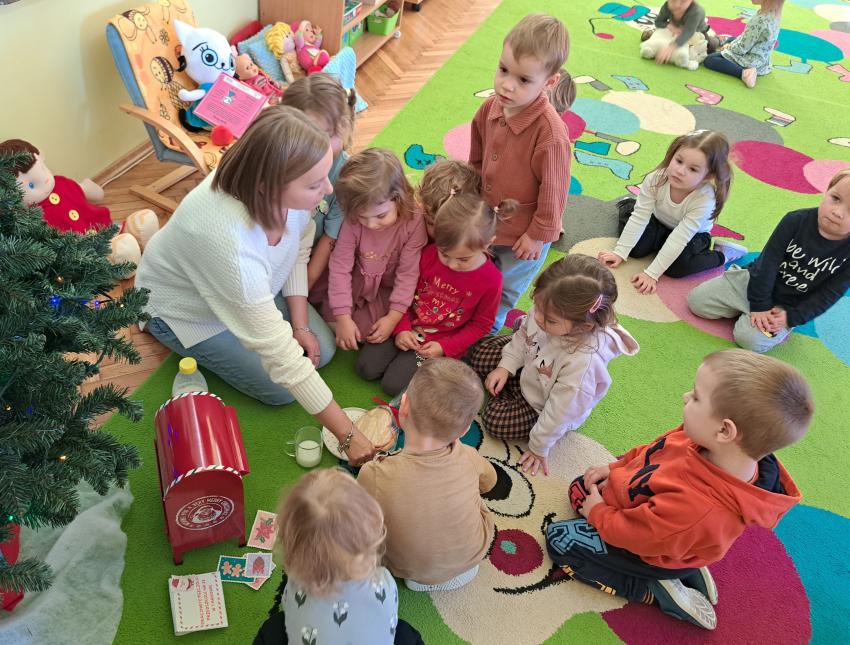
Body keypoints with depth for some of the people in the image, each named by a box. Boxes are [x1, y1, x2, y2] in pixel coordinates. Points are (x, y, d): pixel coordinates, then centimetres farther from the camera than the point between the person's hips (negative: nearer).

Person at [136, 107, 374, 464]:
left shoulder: (288, 187, -29)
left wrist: (300, 324, -12)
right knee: (280, 389, -4)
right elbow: (280, 354, -39)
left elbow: (298, 250, -7)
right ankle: (190, 346, 16)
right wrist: (349, 435, -33)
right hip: (186, 309, -5)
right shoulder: (228, 240, -45)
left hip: (253, 285, 6)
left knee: (321, 350, 3)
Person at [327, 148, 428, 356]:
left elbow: (408, 273, -20)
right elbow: (340, 267, -19)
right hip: (356, 284, 3)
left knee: (362, 329, -18)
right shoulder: (352, 223, -21)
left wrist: (393, 317, -22)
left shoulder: (413, 223, -26)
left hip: (388, 291, -2)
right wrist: (343, 317, -22)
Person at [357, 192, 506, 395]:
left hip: (439, 341, -3)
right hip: (408, 328, 3)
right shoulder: (428, 254, -14)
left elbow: (481, 324, -5)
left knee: (393, 385, -13)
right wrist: (401, 328, -11)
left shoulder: (491, 280, -18)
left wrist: (444, 347, -14)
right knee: (366, 368, -6)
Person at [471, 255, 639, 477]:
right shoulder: (549, 311, -30)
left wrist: (539, 448, -18)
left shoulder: (584, 361, -46)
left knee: (495, 420, -9)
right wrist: (506, 366, -7)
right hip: (527, 366, 6)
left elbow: (561, 409, -31)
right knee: (482, 356, 3)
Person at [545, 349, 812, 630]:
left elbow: (636, 533, -28)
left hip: (647, 550, -7)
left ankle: (655, 590, 2)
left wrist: (597, 513, -11)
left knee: (559, 539, -1)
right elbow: (653, 450, -2)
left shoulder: (697, 510, -46)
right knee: (579, 489, 22)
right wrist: (615, 468, -2)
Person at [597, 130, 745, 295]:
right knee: (636, 248, -16)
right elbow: (639, 218, -24)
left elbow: (678, 239, -36)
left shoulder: (705, 200, -37)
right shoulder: (656, 179, -31)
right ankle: (627, 206, 13)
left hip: (692, 235, -3)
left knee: (677, 268, -26)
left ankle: (721, 254, -1)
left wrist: (652, 274, -36)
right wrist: (620, 253, -25)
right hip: (659, 222, 3)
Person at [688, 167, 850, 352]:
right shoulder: (796, 220, -17)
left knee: (751, 340, -26)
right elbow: (768, 263, -15)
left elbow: (828, 295, -11)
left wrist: (791, 317, -18)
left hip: (787, 305, -2)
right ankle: (748, 308, 14)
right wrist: (759, 305, -18)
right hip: (756, 283, 2)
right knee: (696, 300, -5)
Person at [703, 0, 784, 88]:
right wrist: (731, 44, 7)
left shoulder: (760, 20, -32)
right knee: (731, 40, 33)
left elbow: (742, 48, -23)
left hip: (751, 62, -10)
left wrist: (729, 47, -4)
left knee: (709, 60, -14)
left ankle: (743, 73, -23)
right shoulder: (772, 14, -4)